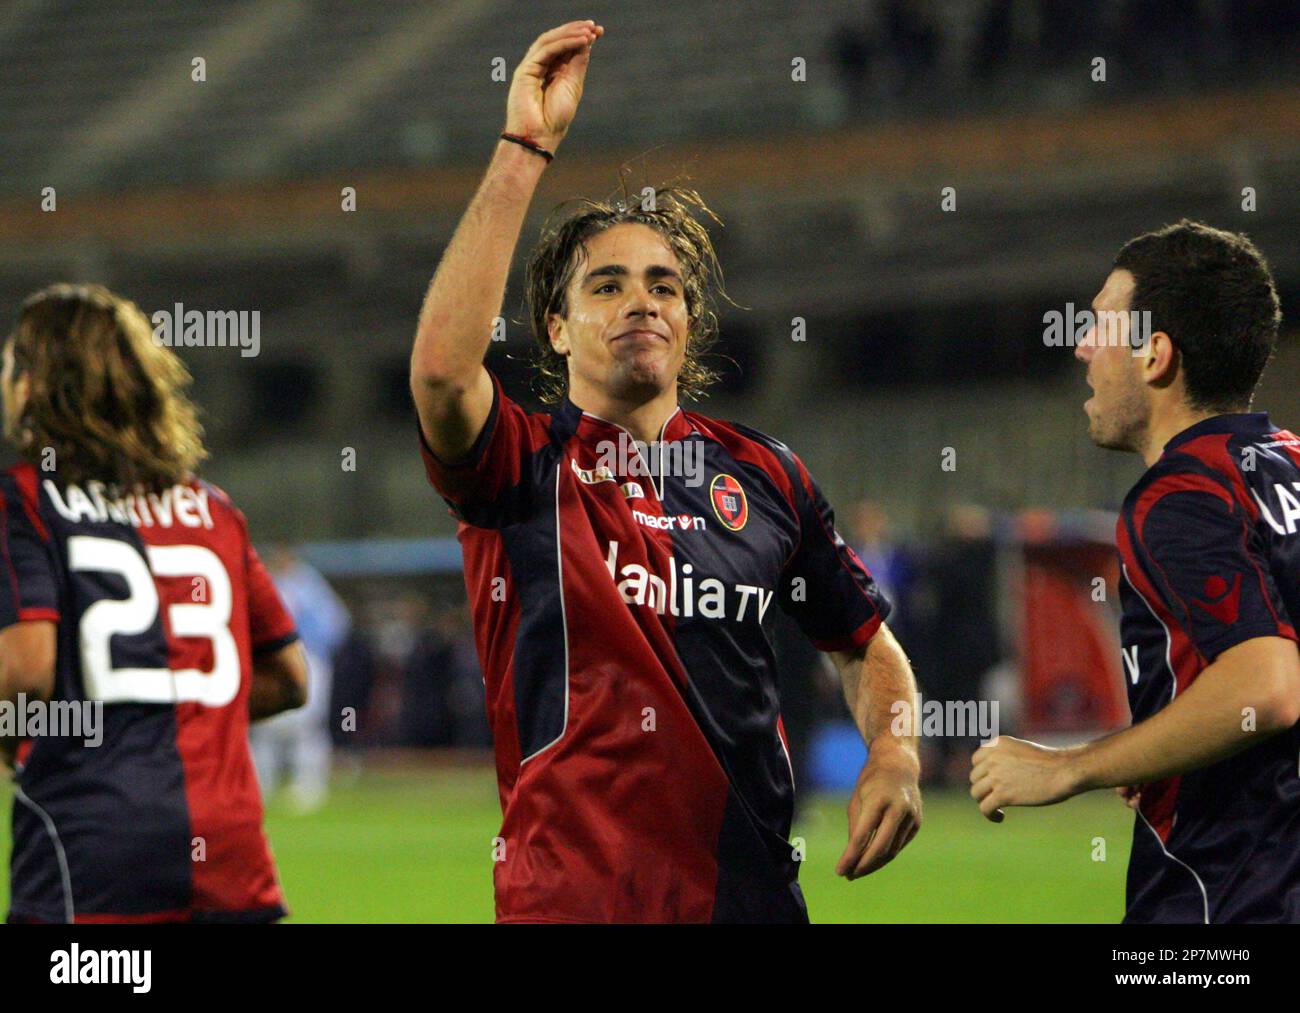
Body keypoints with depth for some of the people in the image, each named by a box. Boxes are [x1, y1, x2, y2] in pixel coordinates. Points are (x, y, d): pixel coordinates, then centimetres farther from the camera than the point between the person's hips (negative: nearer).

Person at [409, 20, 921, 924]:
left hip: (751, 888, 3)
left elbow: (866, 643, 20)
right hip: (568, 894, -3)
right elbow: (441, 367, -24)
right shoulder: (525, 468, -2)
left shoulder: (763, 475, 9)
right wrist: (524, 148, -23)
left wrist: (894, 756, -3)